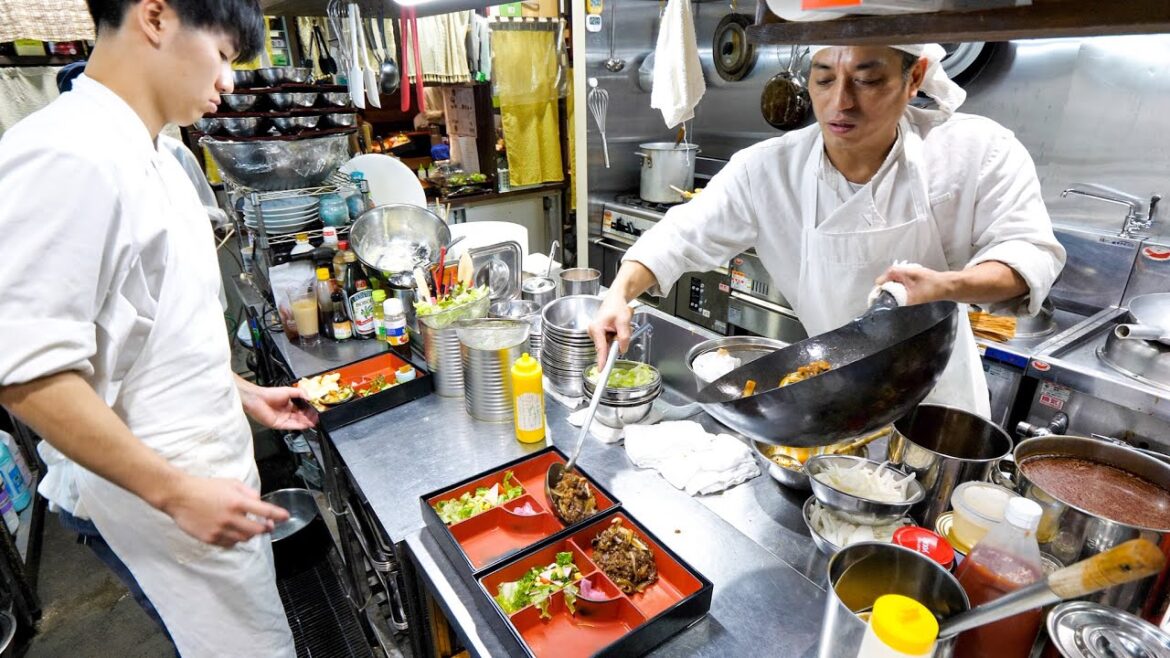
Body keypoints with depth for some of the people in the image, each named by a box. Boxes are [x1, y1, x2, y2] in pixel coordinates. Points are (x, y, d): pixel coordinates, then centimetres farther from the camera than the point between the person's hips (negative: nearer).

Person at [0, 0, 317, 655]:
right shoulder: (69, 157, -23)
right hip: (160, 493, -8)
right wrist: (176, 492, -22)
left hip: (209, 468, 9)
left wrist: (243, 393, 16)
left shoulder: (151, 156, 7)